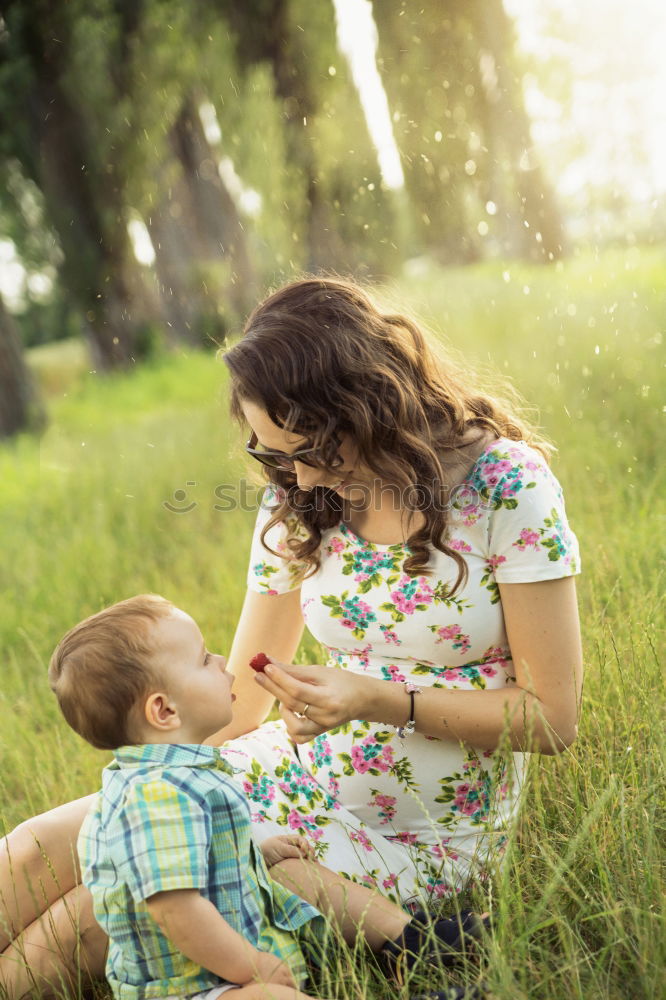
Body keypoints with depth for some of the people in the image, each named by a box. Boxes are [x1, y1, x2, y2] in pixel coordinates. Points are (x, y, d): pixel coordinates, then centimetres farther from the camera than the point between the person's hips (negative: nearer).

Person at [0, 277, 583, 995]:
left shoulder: (506, 485, -16)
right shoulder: (298, 501, -1)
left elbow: (553, 716, -14)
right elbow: (238, 699, 5)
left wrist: (381, 701, -26)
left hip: (417, 840, -5)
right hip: (298, 778, 5)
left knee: (82, 921, -18)